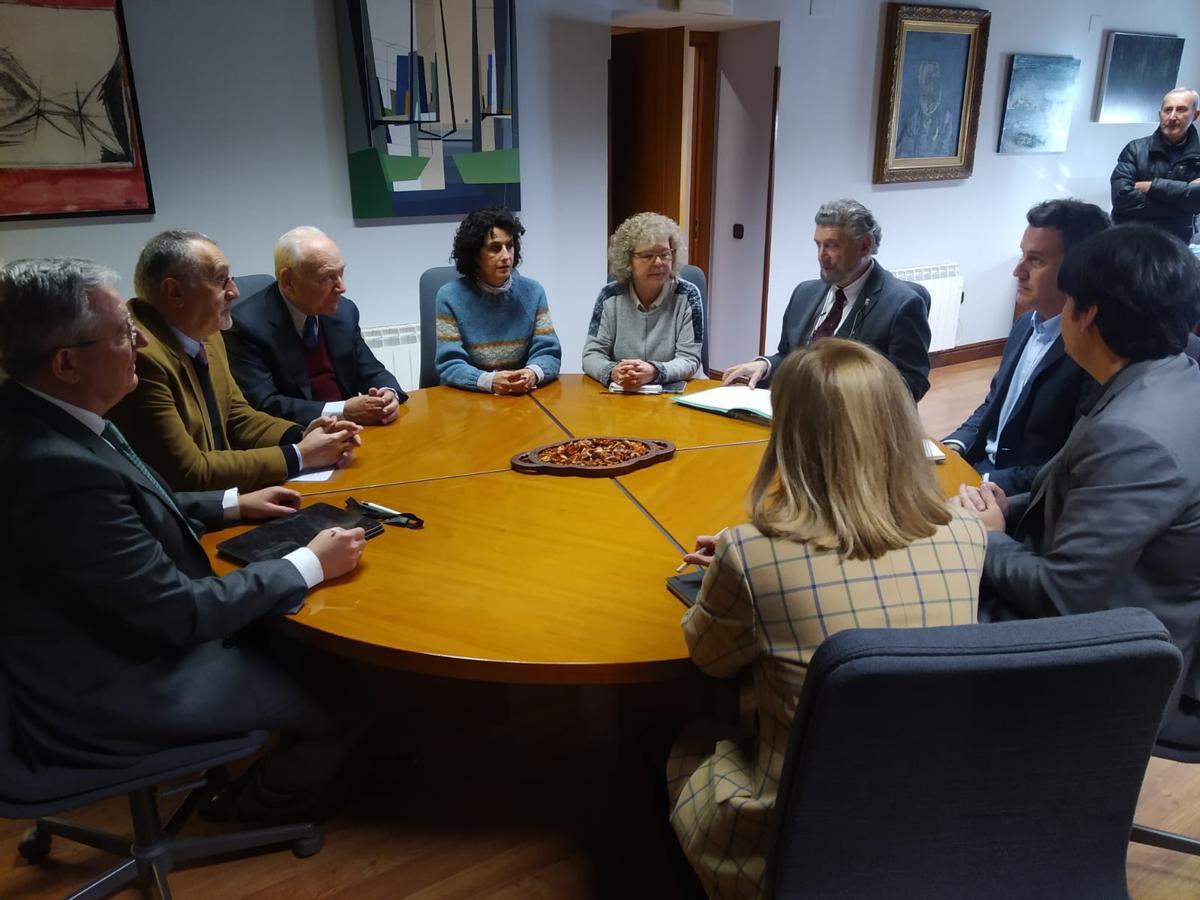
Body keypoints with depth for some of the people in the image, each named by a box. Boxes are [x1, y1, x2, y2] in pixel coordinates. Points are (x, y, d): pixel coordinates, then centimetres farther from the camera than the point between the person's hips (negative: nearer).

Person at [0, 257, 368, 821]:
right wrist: (311, 565, -18)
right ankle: (268, 805, 29)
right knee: (337, 703, -1)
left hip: (124, 628, 9)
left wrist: (233, 504, 10)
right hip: (102, 694, -9)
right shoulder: (61, 467, -35)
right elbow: (181, 613, -27)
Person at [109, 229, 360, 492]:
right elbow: (189, 472, -19)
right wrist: (299, 456, -15)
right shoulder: (140, 355, -22)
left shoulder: (204, 333, 2)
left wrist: (301, 437, -5)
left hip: (217, 498, 7)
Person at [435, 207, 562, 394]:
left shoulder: (533, 292, 4)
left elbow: (548, 353, 1)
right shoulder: (450, 297, -3)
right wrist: (489, 381, -26)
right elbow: (450, 365, -8)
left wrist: (533, 373, -22)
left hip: (523, 396, 2)